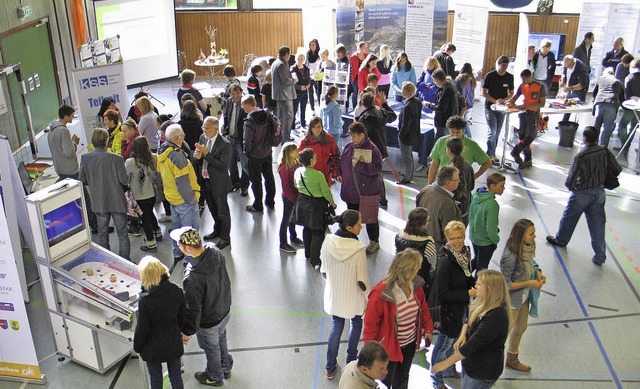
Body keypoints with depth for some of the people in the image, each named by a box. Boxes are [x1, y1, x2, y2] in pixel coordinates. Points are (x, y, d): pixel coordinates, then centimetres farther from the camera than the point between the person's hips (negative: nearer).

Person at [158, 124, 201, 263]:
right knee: (191, 228, 1)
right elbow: (182, 181, -25)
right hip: (184, 199, -9)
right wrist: (191, 198, -17)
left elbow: (160, 175, 13)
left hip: (172, 197, 9)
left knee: (176, 225, 22)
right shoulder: (176, 154, -26)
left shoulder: (162, 152, 3)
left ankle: (177, 253, 35)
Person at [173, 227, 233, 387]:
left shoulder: (192, 278, -41)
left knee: (212, 349, 23)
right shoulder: (216, 253, -19)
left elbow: (193, 308, -28)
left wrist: (187, 332, -11)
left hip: (208, 322, -6)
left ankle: (215, 377, 51)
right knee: (221, 340, 32)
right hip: (225, 311, 6)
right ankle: (226, 368, 58)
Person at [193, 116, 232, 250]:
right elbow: (198, 159, 8)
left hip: (218, 183, -7)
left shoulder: (225, 144, -22)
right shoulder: (202, 138, 0)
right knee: (213, 209, 25)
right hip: (205, 181, 7)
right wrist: (197, 156, -17)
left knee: (222, 211, 9)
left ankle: (225, 238, 25)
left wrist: (206, 154, -28)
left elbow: (222, 165, -26)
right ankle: (217, 230, 46)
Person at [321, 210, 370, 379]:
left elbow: (324, 272, -4)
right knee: (356, 326, 26)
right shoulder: (358, 249, -28)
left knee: (336, 328, 22)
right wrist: (369, 297, -2)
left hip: (334, 296, 3)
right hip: (353, 298, -3)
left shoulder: (328, 242, -16)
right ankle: (351, 359, 44)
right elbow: (362, 280, -19)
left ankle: (330, 368, 30)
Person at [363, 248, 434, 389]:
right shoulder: (381, 293, -31)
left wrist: (428, 328, 2)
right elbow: (370, 324, -21)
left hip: (410, 344, 6)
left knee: (402, 378, 27)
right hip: (389, 347, -6)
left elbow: (423, 308, 7)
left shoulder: (416, 284, -11)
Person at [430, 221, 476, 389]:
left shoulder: (464, 254, -4)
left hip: (460, 307, 8)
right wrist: (468, 293, -23)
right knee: (443, 344, 10)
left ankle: (450, 370, 50)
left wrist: (477, 283, -8)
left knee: (454, 340, 27)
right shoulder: (446, 262, -29)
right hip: (448, 310, -8)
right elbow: (443, 293, -26)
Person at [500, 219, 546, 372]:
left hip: (524, 297, 8)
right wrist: (528, 283, -25)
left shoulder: (528, 247, -10)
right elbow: (504, 284, -26)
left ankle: (512, 359, 52)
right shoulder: (510, 257, -34)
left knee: (521, 328, 27)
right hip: (511, 300, -8)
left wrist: (538, 272, -8)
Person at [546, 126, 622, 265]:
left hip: (582, 193, -5)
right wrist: (603, 179, 13)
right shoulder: (605, 151, -10)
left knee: (569, 217, 20)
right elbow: (617, 169, -3)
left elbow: (571, 180, -22)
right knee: (598, 223, 12)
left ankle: (560, 240, 42)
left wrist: (570, 186, 0)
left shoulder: (581, 157, -26)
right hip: (599, 192, 5)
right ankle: (600, 256, 17)